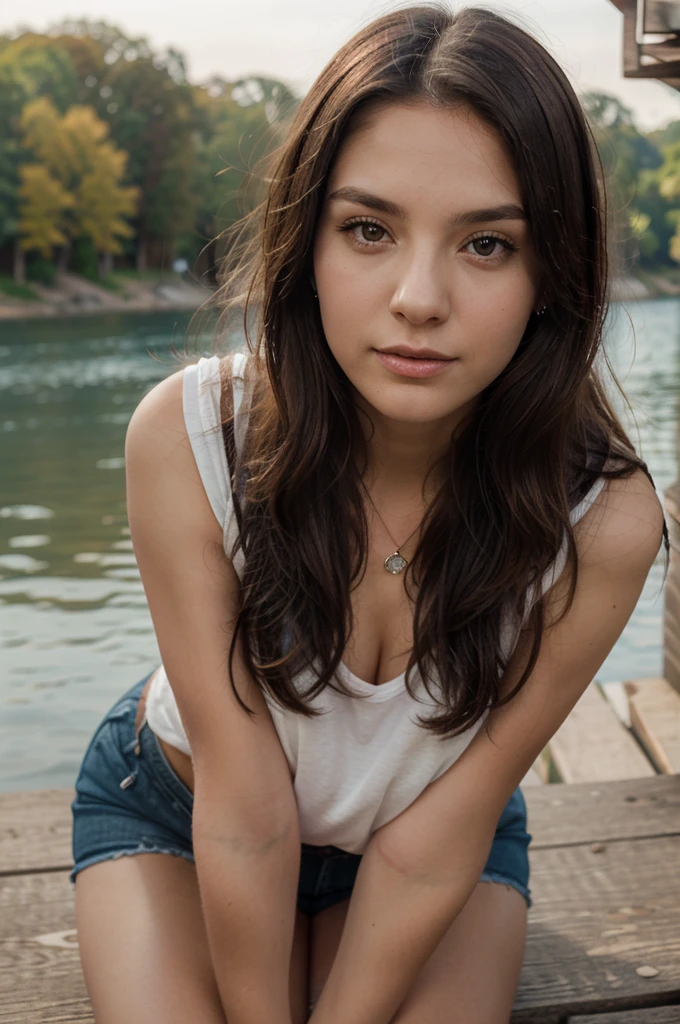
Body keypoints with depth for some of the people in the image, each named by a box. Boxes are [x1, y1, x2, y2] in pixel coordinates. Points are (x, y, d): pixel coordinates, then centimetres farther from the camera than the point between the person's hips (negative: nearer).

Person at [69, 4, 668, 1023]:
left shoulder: (603, 521, -29)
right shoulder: (186, 439, -29)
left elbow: (433, 842, -21)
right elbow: (244, 804, -24)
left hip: (442, 841, 1)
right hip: (173, 813, 0)